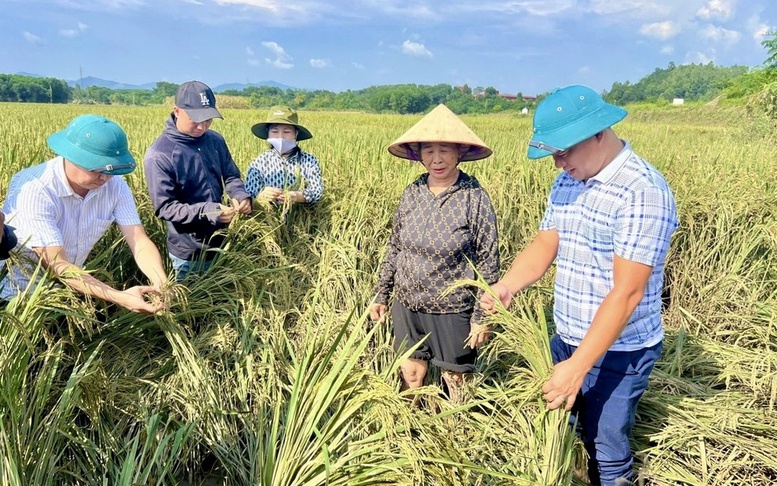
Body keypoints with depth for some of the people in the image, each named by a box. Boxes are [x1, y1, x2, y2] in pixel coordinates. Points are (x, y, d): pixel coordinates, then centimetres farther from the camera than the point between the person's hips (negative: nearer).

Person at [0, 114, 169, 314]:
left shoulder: (115, 185, -16)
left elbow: (140, 242, -20)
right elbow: (57, 265, -35)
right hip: (20, 289, -4)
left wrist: (162, 284, -40)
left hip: (68, 287, 5)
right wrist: (119, 297, -48)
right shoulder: (35, 190, -30)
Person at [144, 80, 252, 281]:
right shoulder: (159, 154, -19)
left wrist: (241, 195, -15)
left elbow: (231, 176, 8)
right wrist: (205, 211, -31)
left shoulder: (216, 140, -1)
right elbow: (164, 207, -19)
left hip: (221, 243, 5)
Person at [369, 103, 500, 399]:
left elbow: (488, 263, -10)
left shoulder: (475, 197, -14)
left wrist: (481, 317, -10)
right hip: (406, 306, 4)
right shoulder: (411, 193, -2)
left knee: (455, 380, 14)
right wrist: (381, 296, 10)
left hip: (453, 311, -4)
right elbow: (394, 249, 8)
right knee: (411, 375, 17)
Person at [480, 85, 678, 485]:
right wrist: (507, 284, -20)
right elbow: (544, 244, 0)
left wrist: (578, 366, -28)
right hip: (566, 340, 7)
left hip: (618, 352, -7)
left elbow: (627, 292, -26)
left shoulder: (643, 192, -22)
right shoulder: (566, 183, 3)